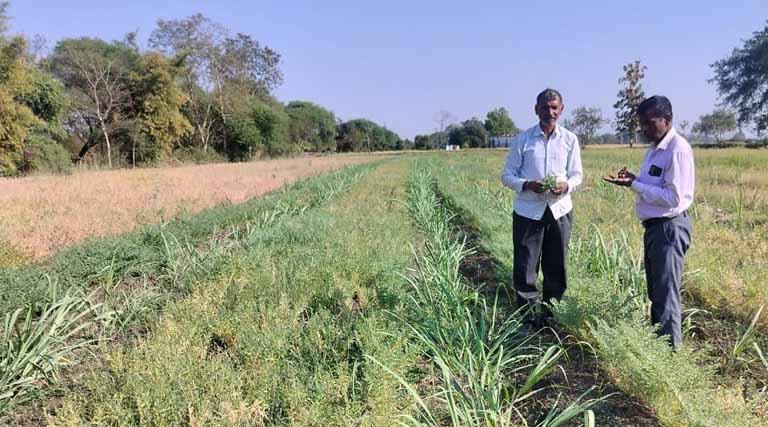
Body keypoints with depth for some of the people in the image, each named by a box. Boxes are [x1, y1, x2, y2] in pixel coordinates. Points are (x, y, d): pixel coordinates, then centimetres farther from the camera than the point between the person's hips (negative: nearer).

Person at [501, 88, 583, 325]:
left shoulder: (570, 139, 5)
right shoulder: (522, 140, -1)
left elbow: (577, 174, 10)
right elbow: (507, 175, 1)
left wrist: (567, 185, -13)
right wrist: (527, 185, -18)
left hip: (560, 210, 2)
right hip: (528, 211, -2)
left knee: (556, 268, 9)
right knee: (525, 268, 0)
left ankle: (550, 315, 26)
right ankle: (527, 317, 14)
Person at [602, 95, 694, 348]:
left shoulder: (677, 150, -18)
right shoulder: (655, 149, 12)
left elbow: (673, 197, -23)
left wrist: (634, 185, -22)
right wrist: (635, 180, 1)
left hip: (669, 228, -10)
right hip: (654, 226, 10)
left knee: (666, 294, -2)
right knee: (655, 292, 19)